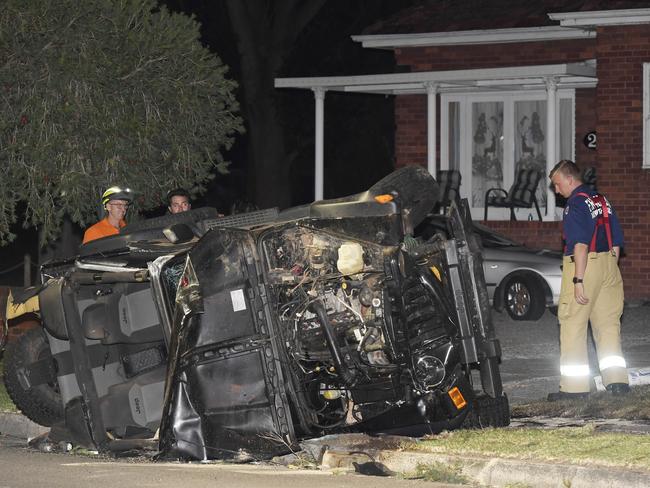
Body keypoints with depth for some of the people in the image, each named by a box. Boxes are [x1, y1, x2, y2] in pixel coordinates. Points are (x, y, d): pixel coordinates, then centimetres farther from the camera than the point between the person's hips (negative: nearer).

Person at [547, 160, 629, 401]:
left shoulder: (576, 203, -11)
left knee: (573, 326, -1)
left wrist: (578, 280, -21)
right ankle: (617, 379, 7)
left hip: (583, 266, -8)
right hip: (608, 264, 8)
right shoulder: (602, 201, 15)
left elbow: (581, 245, -19)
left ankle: (574, 386, -1)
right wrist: (609, 271, 18)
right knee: (608, 323, 11)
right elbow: (616, 243, 16)